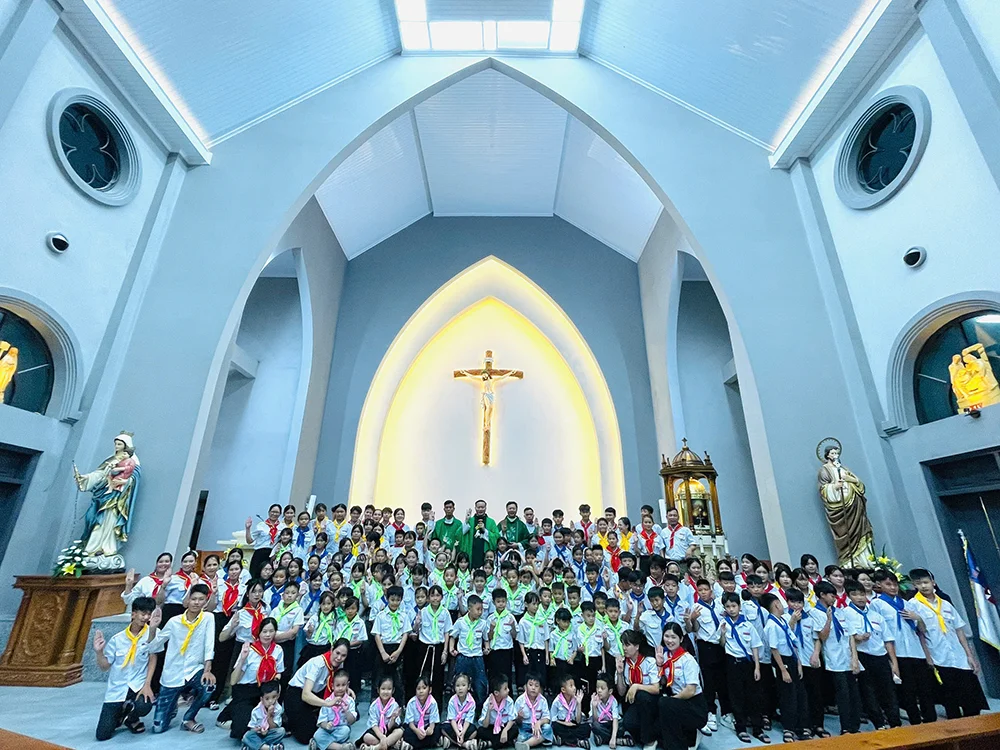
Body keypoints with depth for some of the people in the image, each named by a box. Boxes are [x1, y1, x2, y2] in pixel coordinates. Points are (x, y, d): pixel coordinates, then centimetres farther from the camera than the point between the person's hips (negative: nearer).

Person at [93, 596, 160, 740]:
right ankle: (119, 716, 30)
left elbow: (153, 658, -9)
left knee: (144, 706, -32)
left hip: (138, 686, -2)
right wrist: (99, 652, -10)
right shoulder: (117, 639, 1)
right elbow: (105, 667, 4)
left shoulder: (152, 633, -6)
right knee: (102, 735, -6)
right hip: (116, 689, 2)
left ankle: (131, 718, 7)